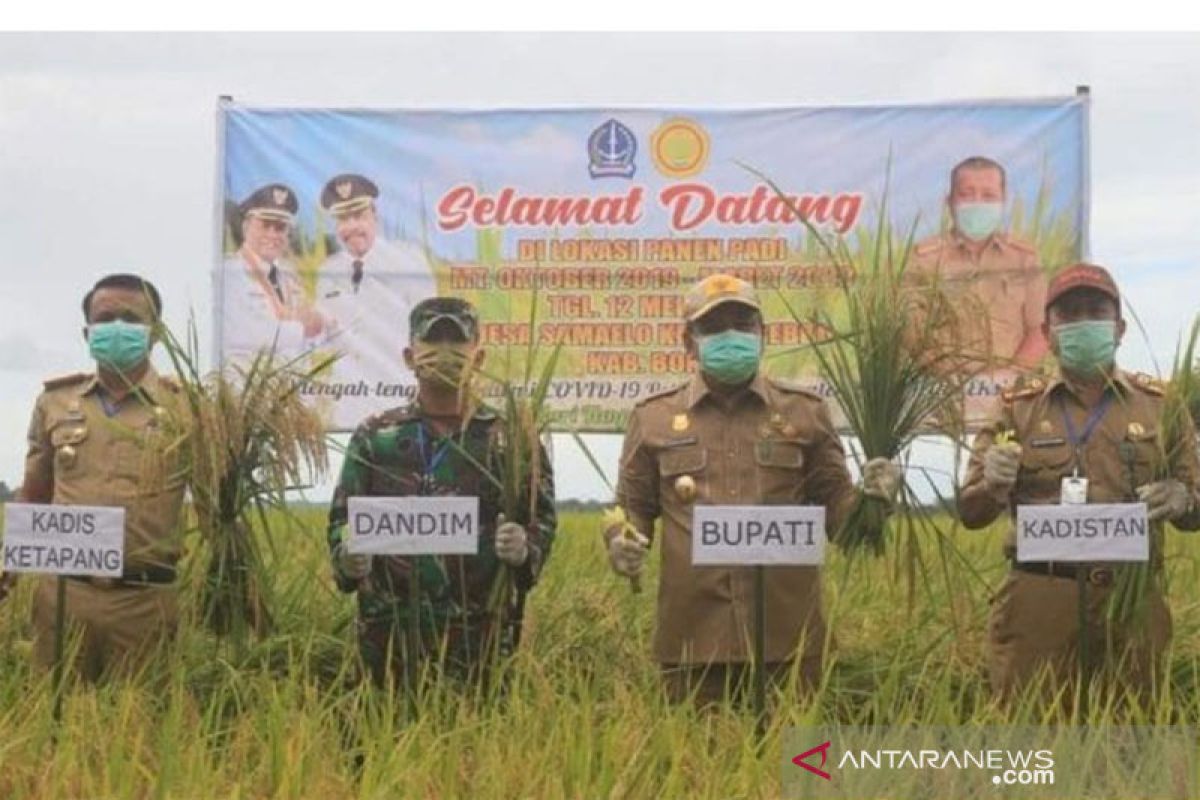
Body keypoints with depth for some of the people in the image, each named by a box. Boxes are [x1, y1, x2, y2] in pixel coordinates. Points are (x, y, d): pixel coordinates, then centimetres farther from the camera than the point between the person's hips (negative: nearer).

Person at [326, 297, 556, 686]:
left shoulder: (511, 439, 5)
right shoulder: (374, 436, 7)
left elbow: (541, 518, 6)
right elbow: (342, 521, 7)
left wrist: (525, 550, -16)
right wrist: (346, 561, -15)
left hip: (481, 636, 0)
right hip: (392, 635, 1)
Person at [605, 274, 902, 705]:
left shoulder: (804, 412, 9)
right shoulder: (654, 417, 7)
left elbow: (834, 504, 11)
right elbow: (633, 505, 13)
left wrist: (869, 499, -10)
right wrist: (623, 541, -8)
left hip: (788, 634, 0)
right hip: (693, 635, 0)